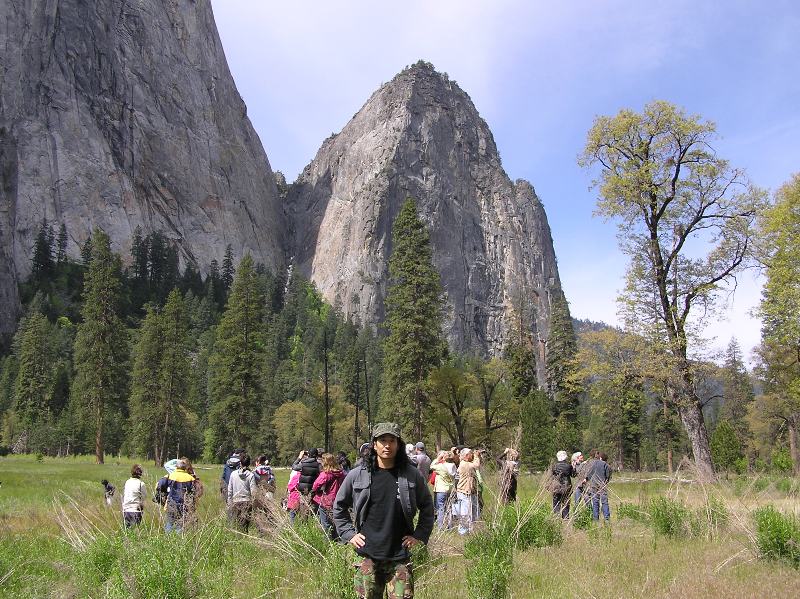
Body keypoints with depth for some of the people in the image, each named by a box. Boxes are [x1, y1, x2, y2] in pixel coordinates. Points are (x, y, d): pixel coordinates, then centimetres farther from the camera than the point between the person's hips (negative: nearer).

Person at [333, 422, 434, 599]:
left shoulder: (412, 475, 0)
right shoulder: (357, 475, -1)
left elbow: (427, 507, 13)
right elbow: (339, 507, 12)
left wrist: (420, 535, 5)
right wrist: (348, 534, 4)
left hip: (399, 558, 0)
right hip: (368, 556, 1)